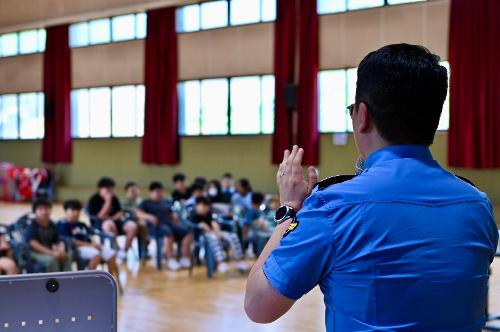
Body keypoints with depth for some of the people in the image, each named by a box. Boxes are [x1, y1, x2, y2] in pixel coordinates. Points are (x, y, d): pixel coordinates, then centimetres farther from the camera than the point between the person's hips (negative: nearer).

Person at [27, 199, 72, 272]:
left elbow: (59, 241, 7)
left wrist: (61, 251, -17)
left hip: (49, 252, 6)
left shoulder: (52, 226, 8)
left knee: (67, 257, -19)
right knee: (52, 259, -33)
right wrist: (51, 252, -28)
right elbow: (33, 243, -22)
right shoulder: (33, 226, -11)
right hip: (36, 253, -6)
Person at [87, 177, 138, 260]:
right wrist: (108, 201, -19)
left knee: (132, 226, -21)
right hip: (100, 224, -6)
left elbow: (120, 213, 12)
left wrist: (113, 218, -10)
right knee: (109, 224, -42)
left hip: (114, 220, 6)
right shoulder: (94, 200, -6)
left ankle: (125, 250, -9)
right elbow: (101, 216, -15)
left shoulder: (114, 198, 13)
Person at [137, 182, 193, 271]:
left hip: (170, 223, 5)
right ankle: (171, 260, -39)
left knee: (188, 231, -24)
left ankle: (185, 259, -25)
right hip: (157, 225, -5)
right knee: (168, 232, -41)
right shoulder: (146, 203, 17)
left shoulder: (167, 202, 33)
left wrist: (175, 218, 4)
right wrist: (149, 216, -17)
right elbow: (138, 212, 1)